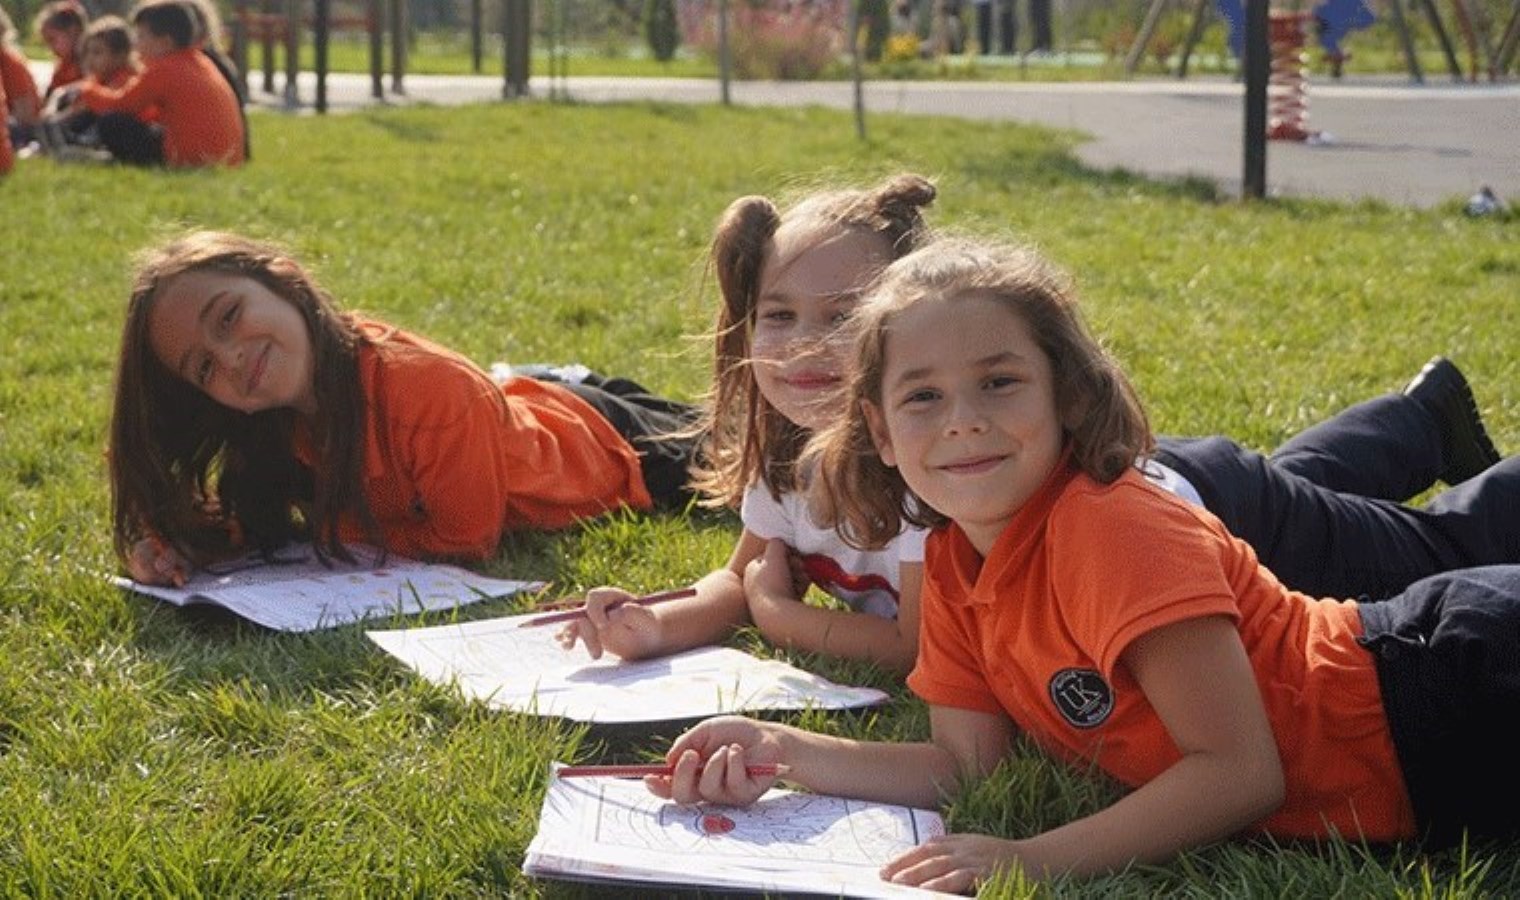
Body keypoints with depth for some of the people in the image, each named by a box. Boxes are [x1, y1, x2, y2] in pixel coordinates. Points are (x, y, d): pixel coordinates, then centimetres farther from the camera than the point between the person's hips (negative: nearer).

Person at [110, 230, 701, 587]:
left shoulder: (433, 390, -46)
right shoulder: (273, 423, -27)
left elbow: (467, 541, -35)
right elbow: (251, 515, -12)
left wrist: (321, 527, -32)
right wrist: (176, 540, -33)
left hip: (606, 446, -5)